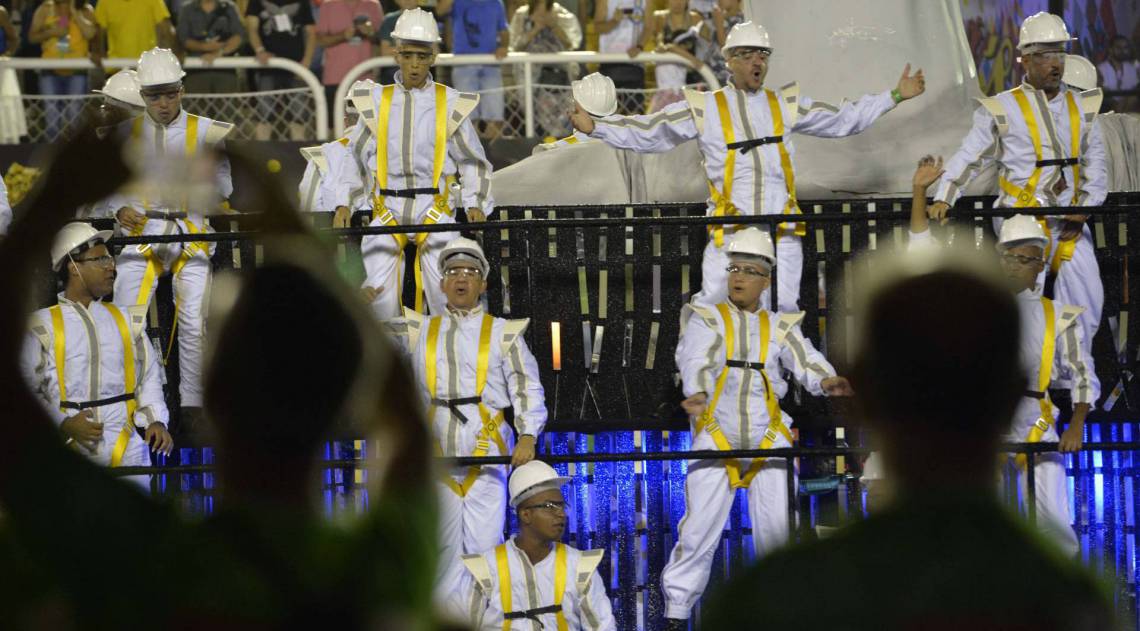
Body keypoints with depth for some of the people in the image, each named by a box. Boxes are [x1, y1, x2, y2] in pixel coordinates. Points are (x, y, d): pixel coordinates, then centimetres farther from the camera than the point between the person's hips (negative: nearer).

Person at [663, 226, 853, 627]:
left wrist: (827, 382, -28)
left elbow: (805, 361, -4)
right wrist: (697, 394, -35)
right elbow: (696, 360, -13)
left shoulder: (780, 327, 12)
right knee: (699, 529, -8)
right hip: (716, 437, -2)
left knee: (776, 530, -1)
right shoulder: (706, 320, 5)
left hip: (768, 439, 2)